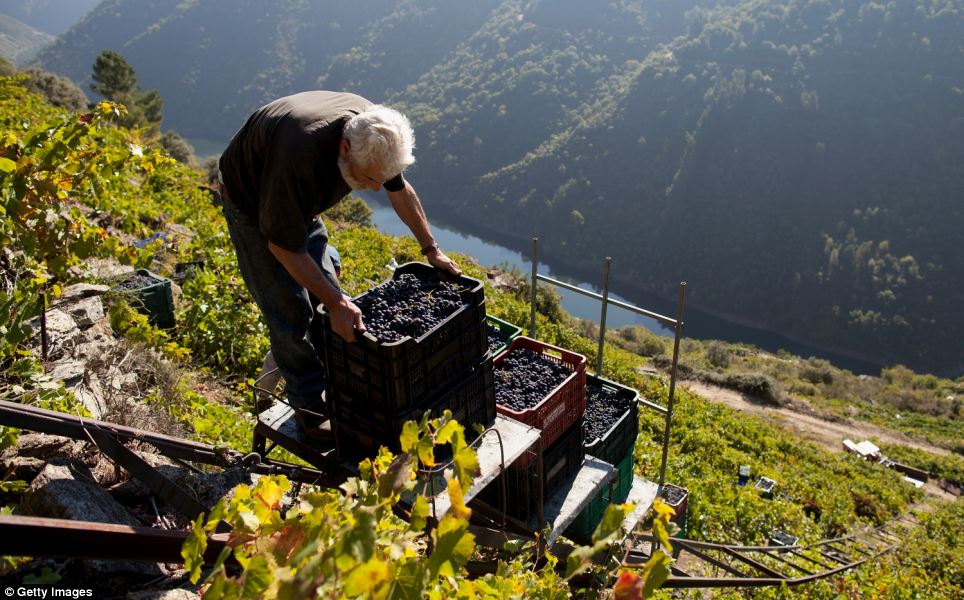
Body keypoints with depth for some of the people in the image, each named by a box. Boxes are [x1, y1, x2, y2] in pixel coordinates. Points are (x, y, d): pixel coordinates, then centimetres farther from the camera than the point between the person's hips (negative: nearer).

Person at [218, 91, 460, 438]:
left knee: (329, 295, 6)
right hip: (251, 199, -6)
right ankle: (311, 407, 8)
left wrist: (431, 250, 2)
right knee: (291, 309, -7)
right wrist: (337, 304, -34)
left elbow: (400, 190, -2)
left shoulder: (375, 130, -24)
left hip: (299, 201, 6)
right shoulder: (300, 152, -45)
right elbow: (284, 245, -34)